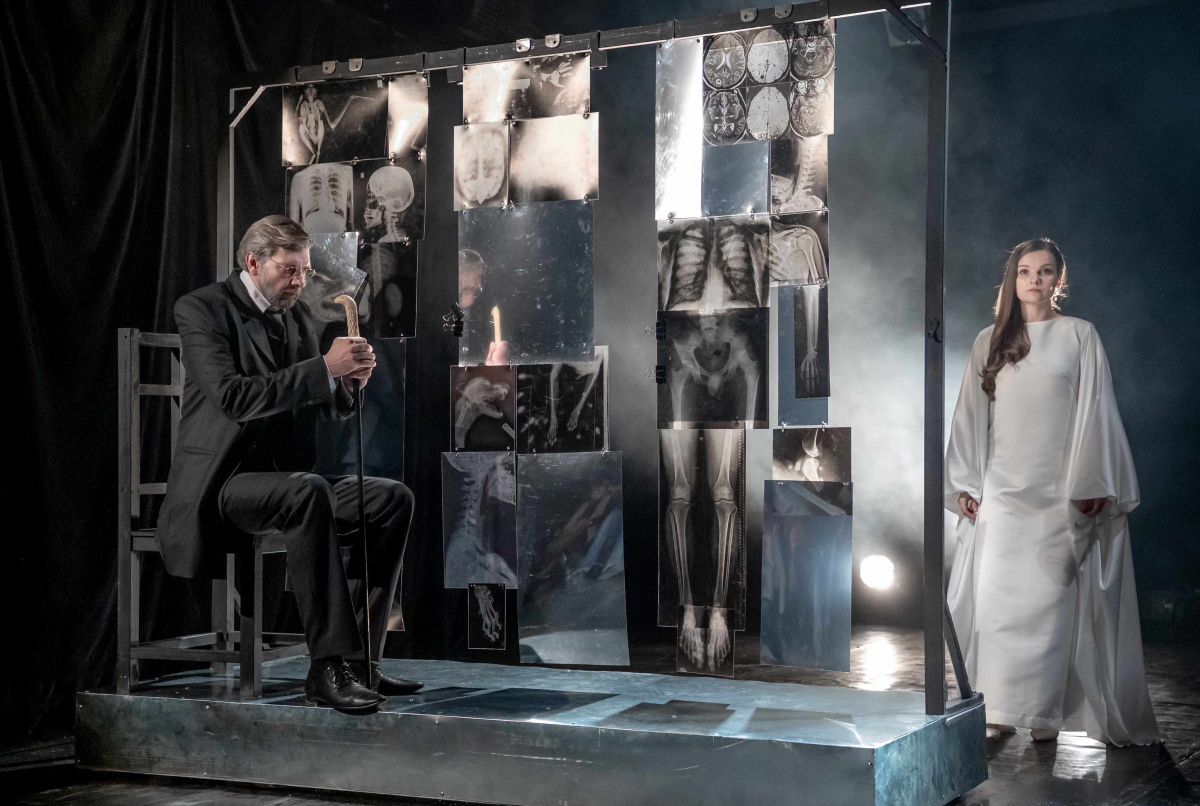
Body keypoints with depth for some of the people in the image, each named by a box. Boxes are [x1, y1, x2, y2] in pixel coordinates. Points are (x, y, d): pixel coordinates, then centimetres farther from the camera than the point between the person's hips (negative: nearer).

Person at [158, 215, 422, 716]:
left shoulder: (298, 316, 14)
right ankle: (330, 667, -35)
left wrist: (348, 381, -6)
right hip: (220, 483, -7)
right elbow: (233, 397, -23)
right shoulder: (202, 308, -7)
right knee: (308, 491, -36)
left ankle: (359, 659, -11)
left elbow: (326, 407, 17)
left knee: (393, 499, -10)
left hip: (286, 478, 8)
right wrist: (323, 367, -26)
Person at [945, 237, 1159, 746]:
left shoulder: (1079, 336, 5)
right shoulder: (990, 342, 12)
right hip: (1001, 488, 2)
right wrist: (964, 484, 6)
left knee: (1049, 595, -4)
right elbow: (970, 415, 12)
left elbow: (1094, 412, 1)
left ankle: (1045, 711, 2)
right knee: (996, 594, -3)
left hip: (1059, 489, -2)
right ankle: (998, 708, 3)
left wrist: (1092, 484, -6)